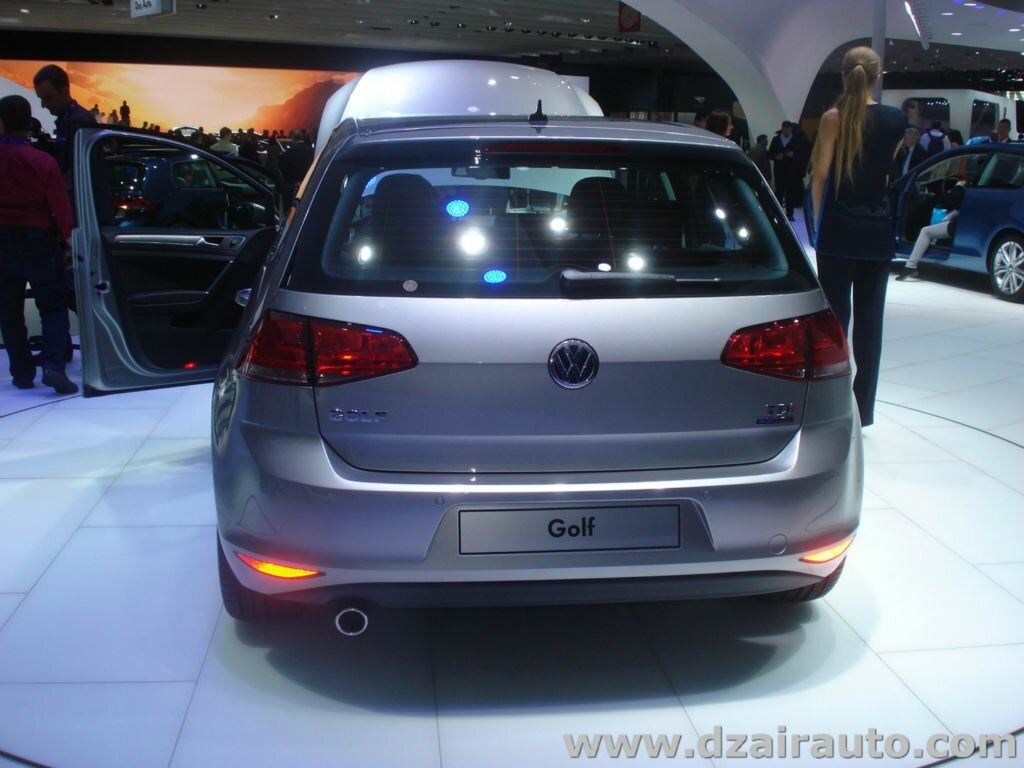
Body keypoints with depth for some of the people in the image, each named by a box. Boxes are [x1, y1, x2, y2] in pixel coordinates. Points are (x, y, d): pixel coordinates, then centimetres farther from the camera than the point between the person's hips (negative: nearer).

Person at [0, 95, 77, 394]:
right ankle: (53, 366, -11)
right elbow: (60, 207, -10)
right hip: (37, 240, -2)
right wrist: (64, 236, 8)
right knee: (53, 306, 7)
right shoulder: (43, 162, -13)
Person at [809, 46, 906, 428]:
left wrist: (819, 221, 2)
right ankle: (863, 409, 11)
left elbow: (821, 174, -7)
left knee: (835, 317, 2)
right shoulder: (896, 120, 4)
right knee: (870, 320, 6)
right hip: (878, 232, 3)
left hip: (839, 229, -3)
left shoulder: (834, 117, -6)